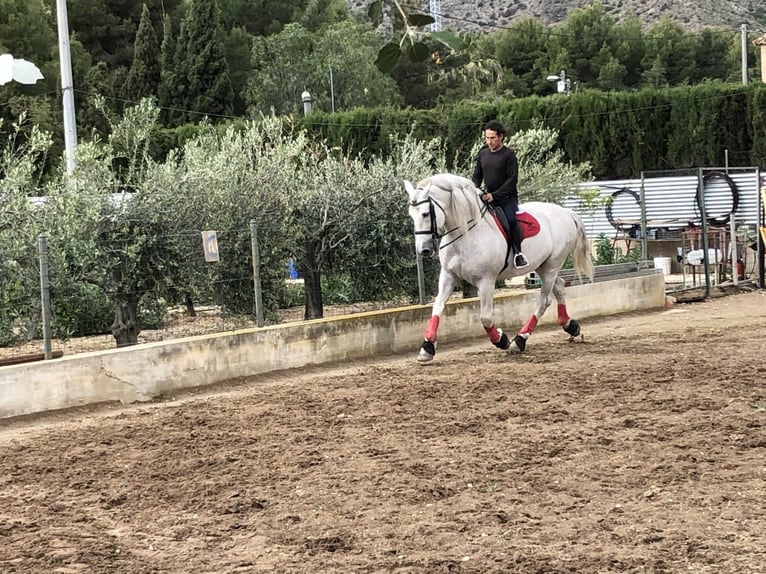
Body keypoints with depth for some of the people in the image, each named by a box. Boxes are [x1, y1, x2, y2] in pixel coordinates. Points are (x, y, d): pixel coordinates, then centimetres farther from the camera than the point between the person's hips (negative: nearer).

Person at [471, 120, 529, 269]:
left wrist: (494, 195, -21)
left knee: (511, 219, -29)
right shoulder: (483, 154, 9)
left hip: (507, 197, -6)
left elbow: (512, 179, -14)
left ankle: (518, 253, -19)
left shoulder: (509, 154, -8)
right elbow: (477, 176, 16)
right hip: (488, 197, 6)